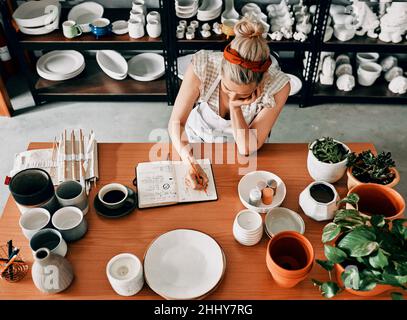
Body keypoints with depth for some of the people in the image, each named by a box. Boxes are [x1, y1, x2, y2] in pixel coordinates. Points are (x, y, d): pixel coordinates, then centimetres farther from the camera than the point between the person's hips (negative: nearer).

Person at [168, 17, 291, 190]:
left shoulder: (278, 86, -29)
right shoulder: (201, 66, -31)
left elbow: (247, 148, -22)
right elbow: (176, 122, -23)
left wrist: (235, 106, -36)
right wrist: (190, 162, -40)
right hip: (197, 138, 0)